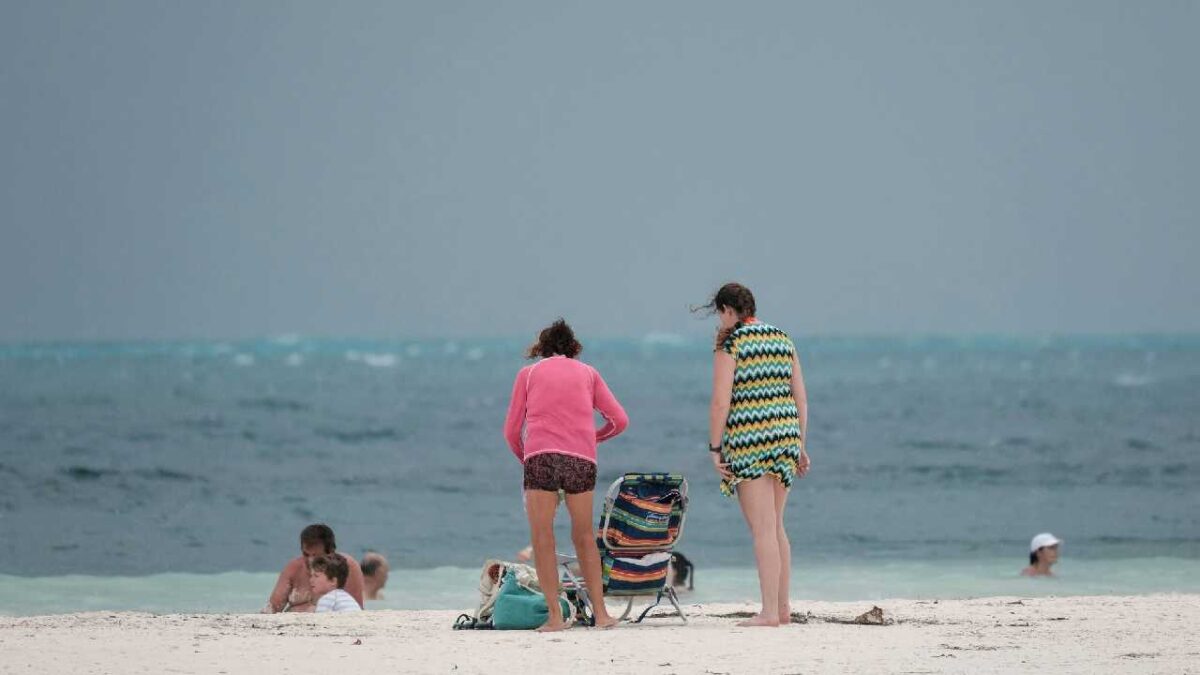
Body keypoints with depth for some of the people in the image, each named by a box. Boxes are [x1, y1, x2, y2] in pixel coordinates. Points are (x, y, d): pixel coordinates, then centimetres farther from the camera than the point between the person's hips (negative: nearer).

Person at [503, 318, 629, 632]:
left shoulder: (529, 374, 17)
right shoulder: (587, 373, 20)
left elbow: (511, 431, 14)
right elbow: (620, 420, 14)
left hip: (541, 456, -2)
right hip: (582, 459, 2)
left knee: (542, 539, 1)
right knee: (584, 536, 13)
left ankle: (555, 615, -7)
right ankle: (600, 612, 11)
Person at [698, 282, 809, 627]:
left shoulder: (729, 344, -8)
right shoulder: (782, 339, 12)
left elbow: (720, 402, -13)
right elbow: (800, 396, 13)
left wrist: (715, 449, -7)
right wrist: (800, 444, 18)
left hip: (748, 437, -7)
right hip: (784, 431, 7)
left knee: (762, 529, -6)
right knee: (775, 526, 16)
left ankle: (769, 612, -6)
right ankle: (783, 606, 18)